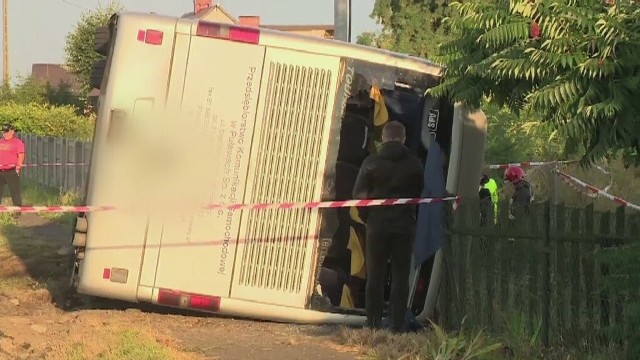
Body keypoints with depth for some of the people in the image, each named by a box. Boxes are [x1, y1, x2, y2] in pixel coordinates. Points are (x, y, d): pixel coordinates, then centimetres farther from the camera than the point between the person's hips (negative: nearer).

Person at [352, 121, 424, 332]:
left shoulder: (371, 163, -4)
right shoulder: (414, 164, 1)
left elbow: (358, 194, -2)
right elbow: (421, 194, 6)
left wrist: (367, 217, 9)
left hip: (377, 225, -1)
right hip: (405, 225, 1)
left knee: (375, 276, 7)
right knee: (401, 277, 5)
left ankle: (373, 323, 6)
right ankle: (397, 325, 1)